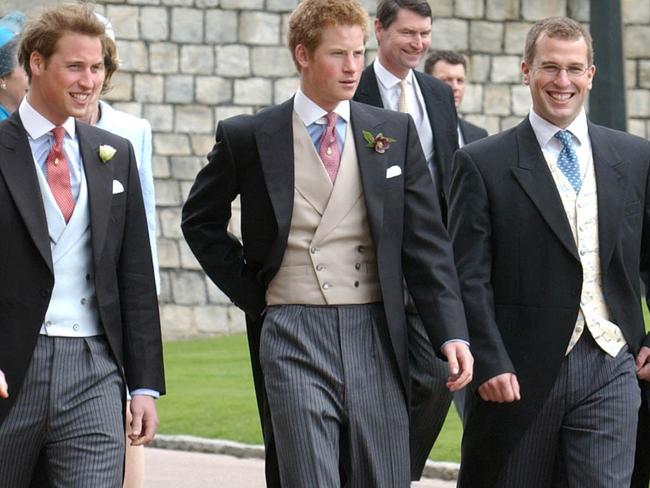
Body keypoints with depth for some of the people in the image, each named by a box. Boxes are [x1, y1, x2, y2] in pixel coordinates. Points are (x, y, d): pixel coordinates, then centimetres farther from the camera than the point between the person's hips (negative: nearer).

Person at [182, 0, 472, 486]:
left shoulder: (395, 133, 8)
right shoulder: (249, 137, 3)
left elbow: (427, 241, 6)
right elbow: (201, 220, 17)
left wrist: (451, 333, -4)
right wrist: (250, 292, 6)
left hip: (375, 336, 2)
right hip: (292, 337, -2)